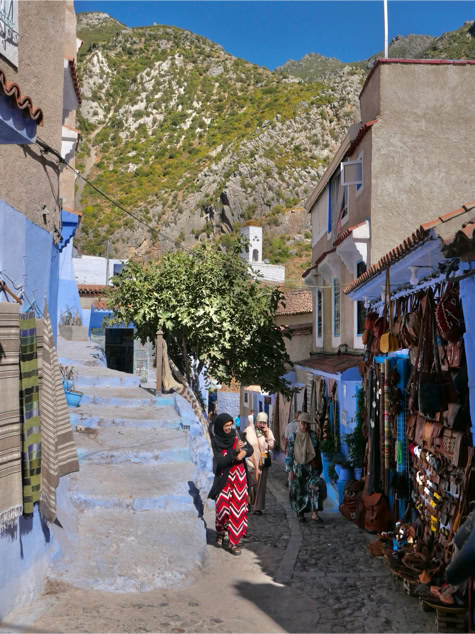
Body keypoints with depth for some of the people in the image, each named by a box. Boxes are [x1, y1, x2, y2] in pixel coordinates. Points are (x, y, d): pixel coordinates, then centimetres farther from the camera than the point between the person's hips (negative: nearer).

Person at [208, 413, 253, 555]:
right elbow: (220, 460, -17)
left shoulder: (236, 435, 1)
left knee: (237, 507, -1)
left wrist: (244, 451, -19)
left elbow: (250, 449, 4)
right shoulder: (216, 441, -7)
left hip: (239, 476, 2)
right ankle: (221, 533, 30)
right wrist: (235, 451, -29)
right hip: (224, 477, -2)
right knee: (222, 506, 0)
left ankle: (234, 542, 6)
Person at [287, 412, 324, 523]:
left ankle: (314, 513, -18)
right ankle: (300, 513, 21)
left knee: (315, 487, -15)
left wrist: (319, 467, 9)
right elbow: (289, 454, -2)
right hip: (298, 468, -1)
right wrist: (290, 470, -6)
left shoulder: (313, 436, 2)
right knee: (298, 491, 4)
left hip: (311, 467, 1)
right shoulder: (293, 437, -3)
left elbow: (317, 452, 9)